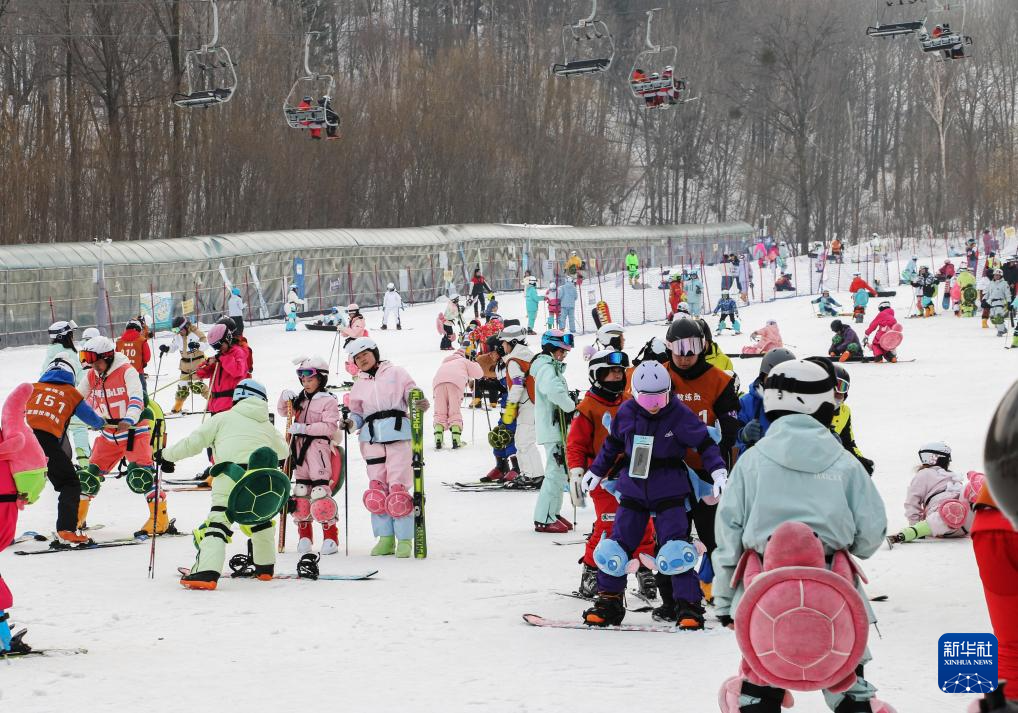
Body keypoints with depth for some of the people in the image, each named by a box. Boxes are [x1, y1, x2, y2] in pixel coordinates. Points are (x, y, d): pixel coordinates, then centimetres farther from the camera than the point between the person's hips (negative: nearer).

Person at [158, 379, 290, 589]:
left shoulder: (223, 418, 19)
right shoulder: (267, 426, 30)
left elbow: (193, 442, 11)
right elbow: (283, 451, 48)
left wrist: (167, 454, 25)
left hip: (231, 475, -4)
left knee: (217, 523, -12)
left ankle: (207, 573, -31)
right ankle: (265, 567, 40)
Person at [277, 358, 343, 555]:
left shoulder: (328, 401, -4)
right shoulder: (300, 399, 15)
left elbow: (329, 427, -13)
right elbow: (283, 412, 24)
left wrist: (304, 428, -20)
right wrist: (285, 399, 4)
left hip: (319, 447, -6)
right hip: (300, 448, 6)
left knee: (320, 493, -12)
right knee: (300, 492, 6)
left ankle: (330, 537, -7)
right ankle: (305, 535, 14)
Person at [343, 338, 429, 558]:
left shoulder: (396, 373, 9)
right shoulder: (359, 385, 19)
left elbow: (411, 395, 5)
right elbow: (357, 413, 21)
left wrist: (420, 404, -17)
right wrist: (350, 423, 0)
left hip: (398, 434, -4)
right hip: (372, 438, 4)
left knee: (399, 489, -9)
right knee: (376, 490, -1)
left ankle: (405, 540, -4)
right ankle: (385, 538, 6)